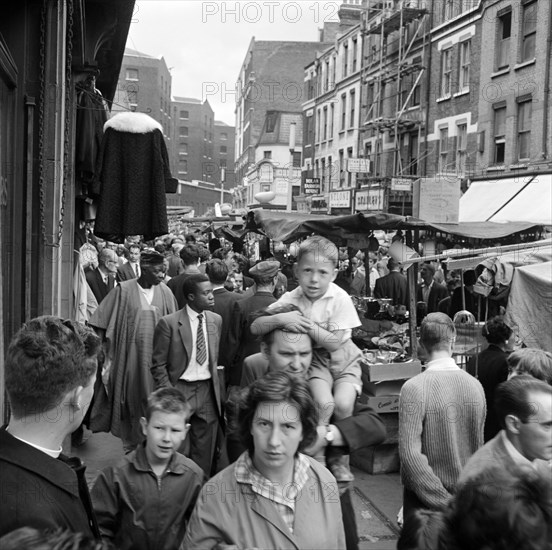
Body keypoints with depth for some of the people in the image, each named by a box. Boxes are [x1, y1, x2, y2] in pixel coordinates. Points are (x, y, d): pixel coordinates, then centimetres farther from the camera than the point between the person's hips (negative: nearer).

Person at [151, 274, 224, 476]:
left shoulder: (216, 320, 5)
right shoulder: (168, 323, -9)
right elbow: (158, 365, -5)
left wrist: (219, 390, 9)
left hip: (208, 391, 4)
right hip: (180, 390, -4)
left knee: (204, 456, 10)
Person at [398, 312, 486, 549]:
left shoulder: (414, 388, -18)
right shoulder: (475, 385, -3)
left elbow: (410, 453, -22)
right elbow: (479, 446, 7)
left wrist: (443, 501, -15)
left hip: (424, 495, -4)